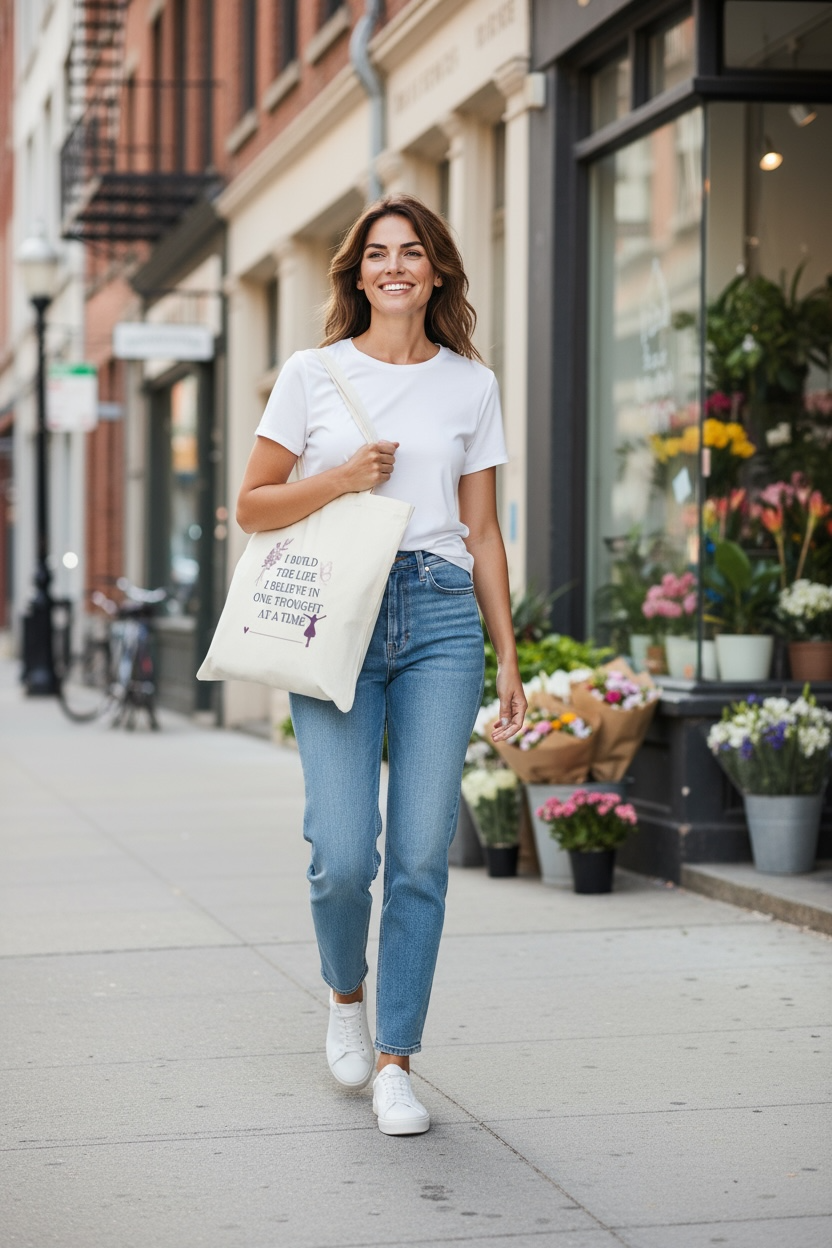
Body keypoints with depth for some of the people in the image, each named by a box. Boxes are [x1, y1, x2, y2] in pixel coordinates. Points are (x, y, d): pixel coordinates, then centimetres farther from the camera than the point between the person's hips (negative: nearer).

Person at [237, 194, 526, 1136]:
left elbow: (482, 531, 13)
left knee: (422, 852, -4)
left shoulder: (472, 386, 11)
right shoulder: (311, 374, 6)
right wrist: (337, 481, -10)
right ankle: (346, 994, 23)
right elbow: (252, 507, 7)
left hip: (440, 616, 1)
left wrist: (508, 657, 9)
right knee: (343, 853, -9)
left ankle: (395, 1064, 7)